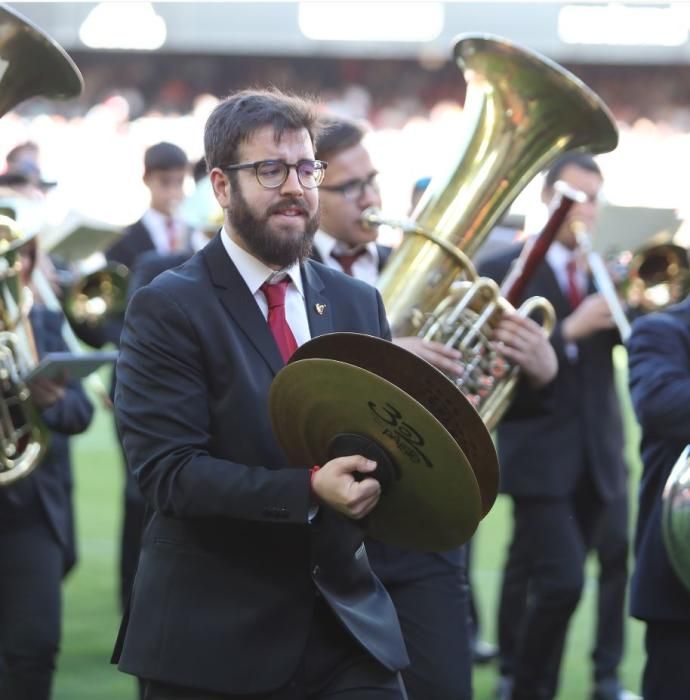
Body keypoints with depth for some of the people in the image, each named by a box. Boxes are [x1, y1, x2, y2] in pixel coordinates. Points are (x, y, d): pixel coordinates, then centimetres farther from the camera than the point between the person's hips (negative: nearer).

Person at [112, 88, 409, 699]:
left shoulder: (358, 303, 12)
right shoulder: (167, 309, -6)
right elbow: (169, 471, -15)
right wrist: (308, 490, -26)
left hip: (349, 624, 4)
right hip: (215, 638, -4)